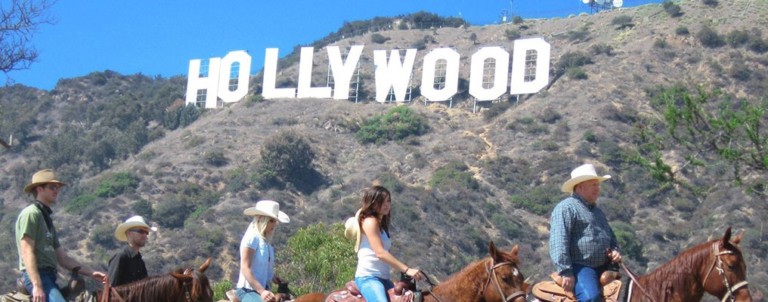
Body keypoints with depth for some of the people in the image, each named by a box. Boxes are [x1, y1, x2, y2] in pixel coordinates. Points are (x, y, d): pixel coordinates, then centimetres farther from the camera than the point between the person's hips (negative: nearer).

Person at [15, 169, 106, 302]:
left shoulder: (47, 218, 24)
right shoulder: (31, 213, -5)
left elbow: (62, 258, 21)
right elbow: (27, 252, -15)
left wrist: (91, 273, 12)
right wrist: (37, 286, -25)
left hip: (49, 277, 10)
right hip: (35, 275, -10)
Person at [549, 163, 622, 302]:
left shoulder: (597, 211, 24)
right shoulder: (566, 208, -6)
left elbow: (611, 236, 35)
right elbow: (558, 243, -16)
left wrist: (615, 250, 10)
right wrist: (566, 272, -23)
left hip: (604, 267, 9)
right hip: (580, 267, -9)